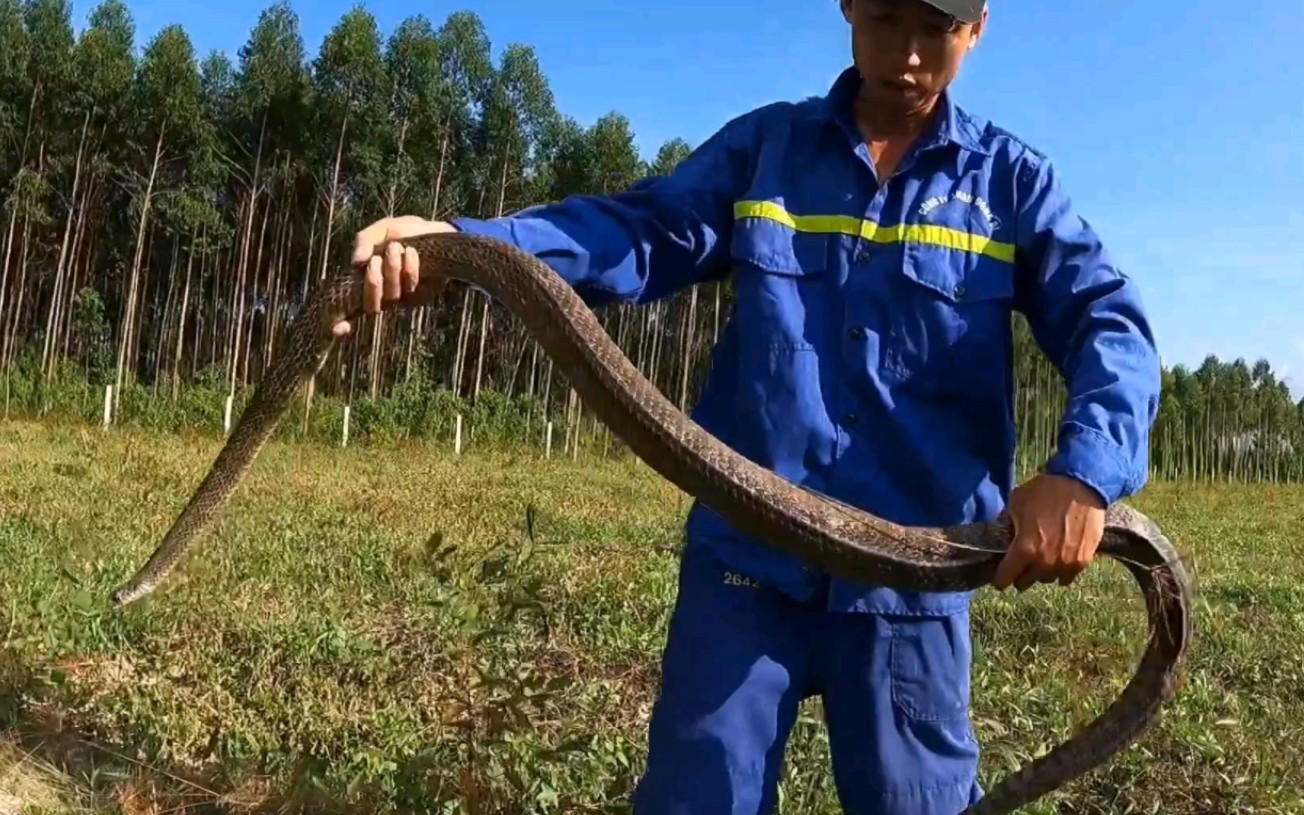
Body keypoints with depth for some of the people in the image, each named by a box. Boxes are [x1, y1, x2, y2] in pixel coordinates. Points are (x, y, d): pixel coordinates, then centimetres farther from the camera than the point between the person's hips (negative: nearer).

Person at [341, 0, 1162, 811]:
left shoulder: (1012, 179, 5)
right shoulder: (763, 146, 8)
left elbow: (1111, 322, -4)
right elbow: (642, 230, -4)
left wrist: (1085, 472, -25)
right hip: (747, 558, 1)